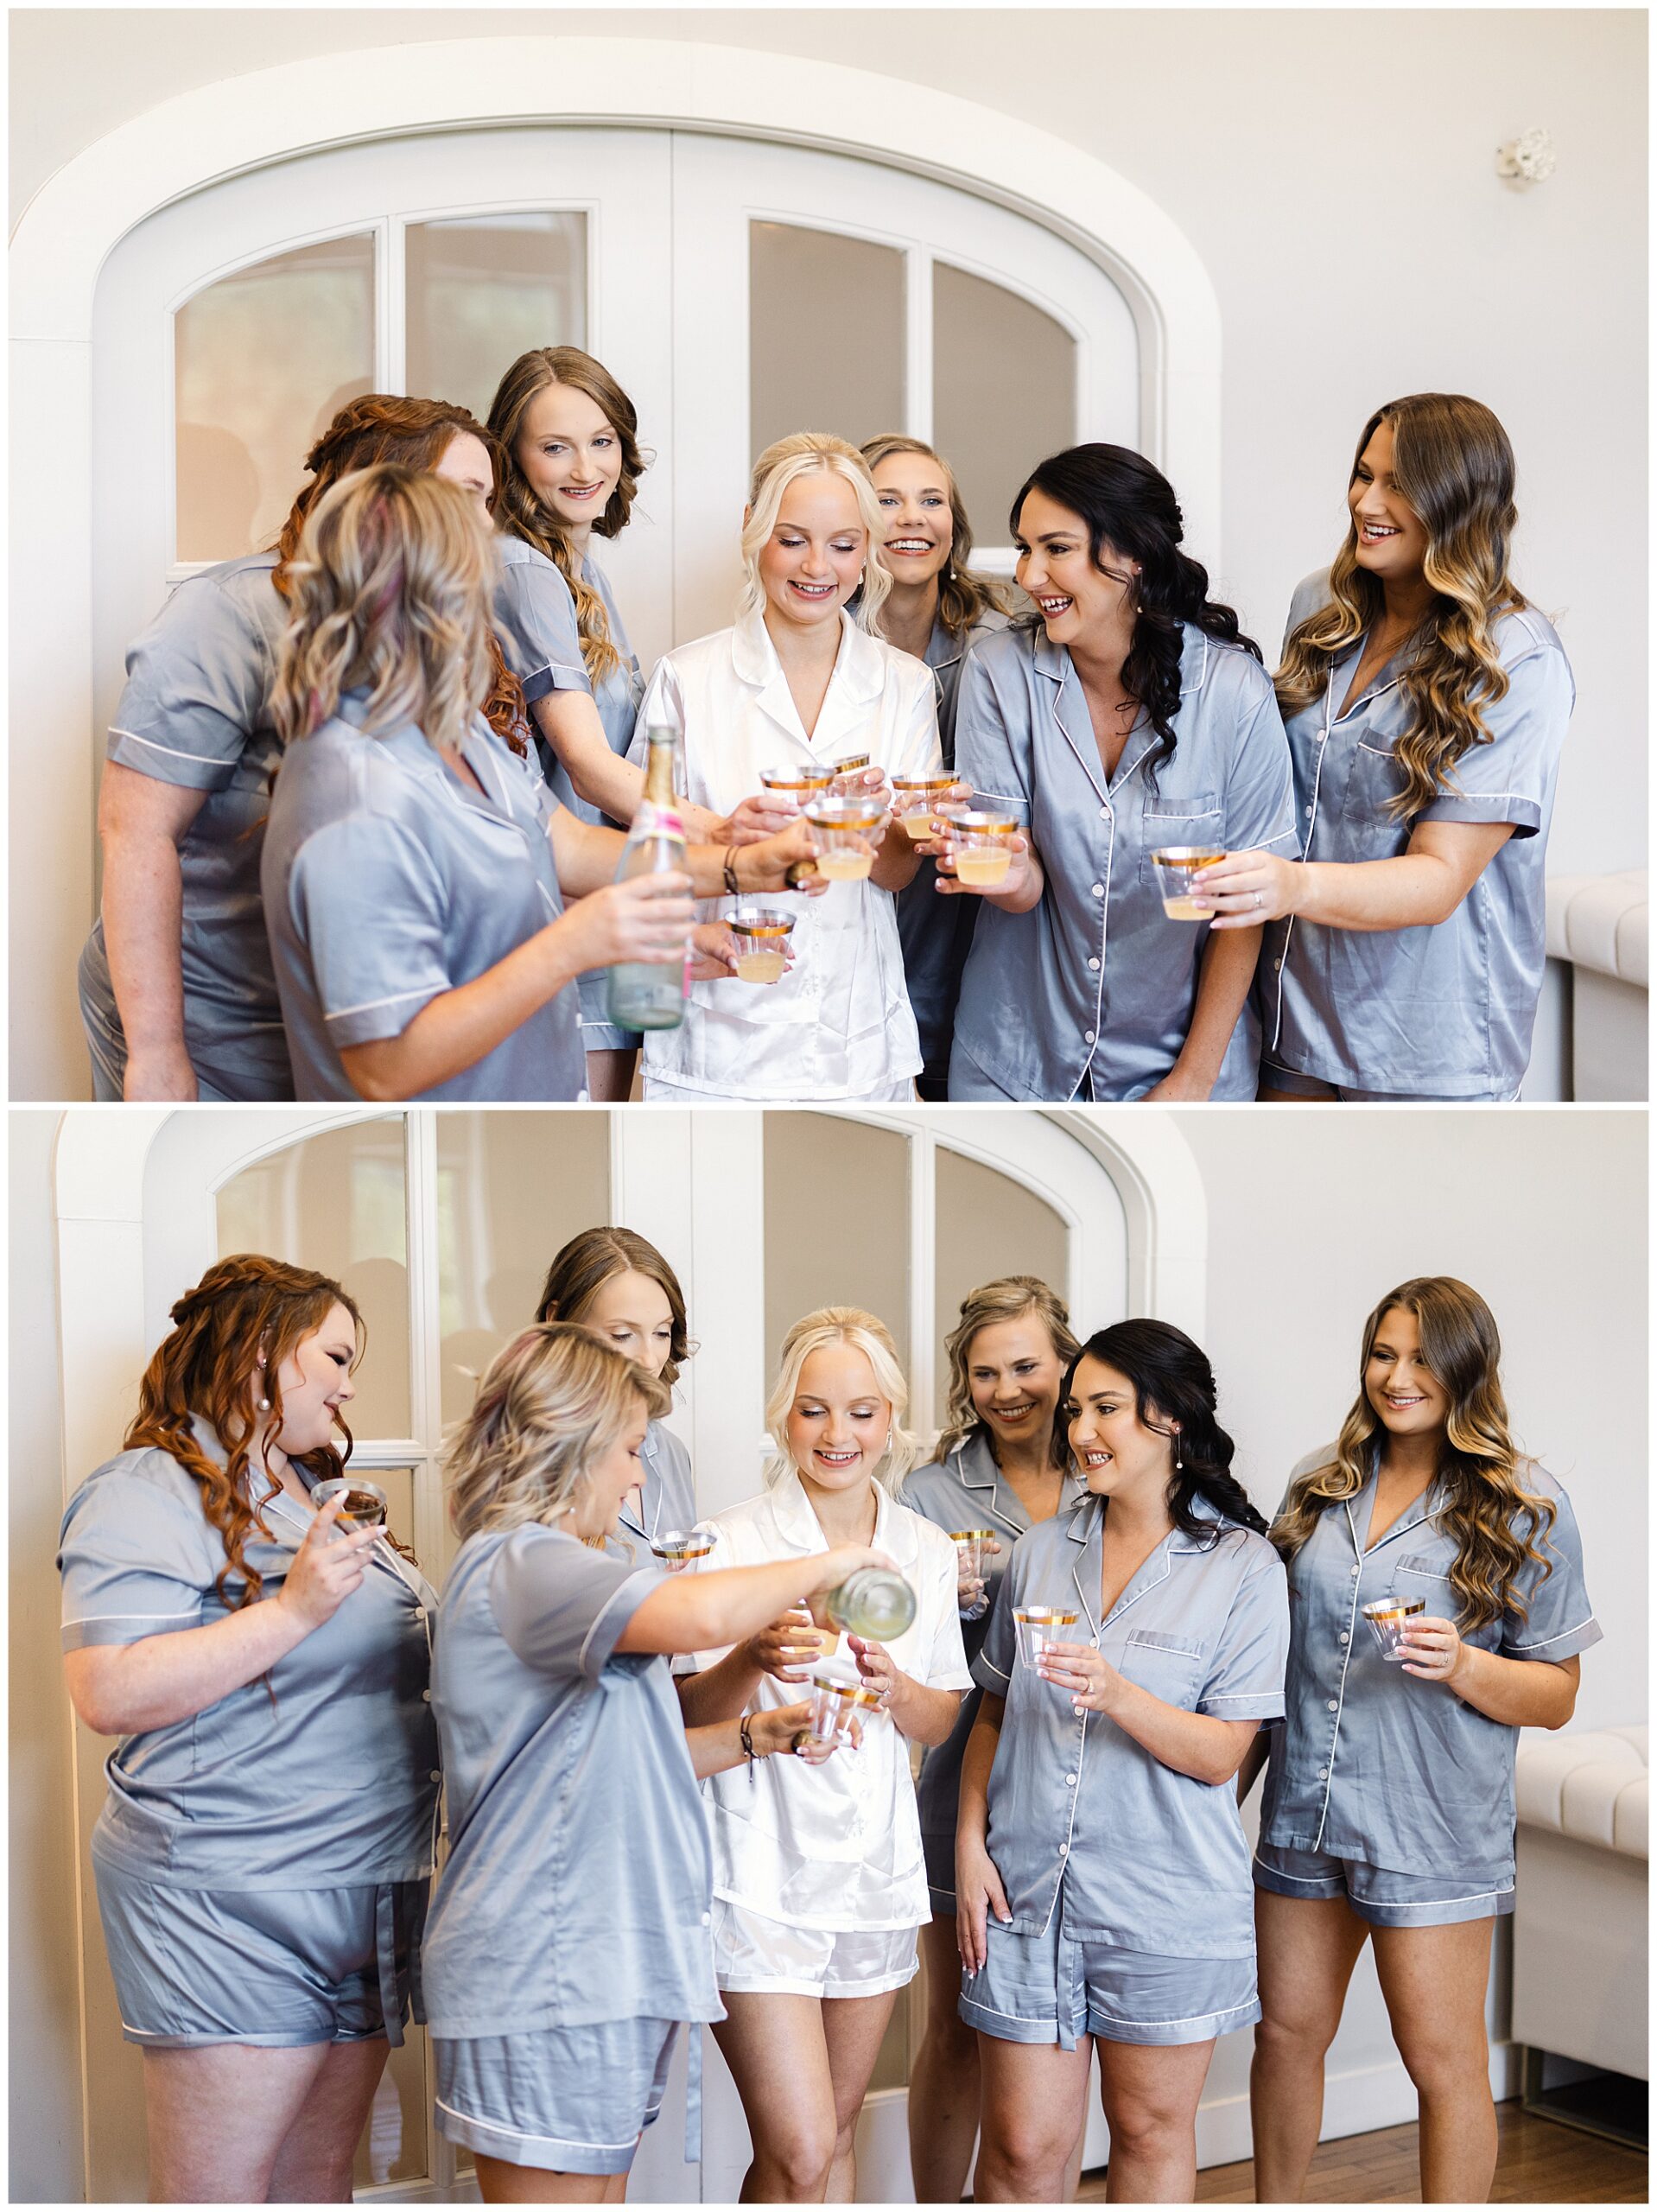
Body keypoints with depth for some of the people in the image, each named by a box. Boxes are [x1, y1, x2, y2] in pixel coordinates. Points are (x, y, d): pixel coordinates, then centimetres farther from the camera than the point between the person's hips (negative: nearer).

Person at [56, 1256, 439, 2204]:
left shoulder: (318, 1499, 20)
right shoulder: (153, 1493, -9)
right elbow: (111, 1694, -21)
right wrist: (296, 1609, -22)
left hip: (366, 1899, 9)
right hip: (231, 1911, -9)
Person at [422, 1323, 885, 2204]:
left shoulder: (537, 1566, 22)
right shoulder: (518, 1564, -13)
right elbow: (698, 1613, -30)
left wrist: (756, 1734, 16)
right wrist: (824, 1566, -13)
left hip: (601, 1967, 11)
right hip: (540, 1981, -11)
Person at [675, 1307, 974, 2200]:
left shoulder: (927, 1550, 7)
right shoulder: (734, 1542, -7)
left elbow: (941, 1723, 12)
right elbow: (687, 1718, -9)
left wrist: (895, 1690, -11)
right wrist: (752, 1658, -29)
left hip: (876, 1871, 5)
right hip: (761, 1876, -5)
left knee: (834, 2135, 13)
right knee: (799, 2155, -10)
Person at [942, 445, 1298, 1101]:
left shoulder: (1234, 691, -13)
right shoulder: (999, 671, -9)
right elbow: (1023, 892, -9)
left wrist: (1193, 1080, -7)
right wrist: (1012, 875, -32)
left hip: (1176, 1058, -1)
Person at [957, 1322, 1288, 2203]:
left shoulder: (1243, 1566, -4)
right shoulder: (1042, 1551, 8)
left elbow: (1220, 1754, -8)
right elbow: (993, 1715, 13)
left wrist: (1117, 1695, -24)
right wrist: (970, 1841, 2)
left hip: (1167, 1902, -3)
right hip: (1026, 1891, 3)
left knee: (1150, 2130, 10)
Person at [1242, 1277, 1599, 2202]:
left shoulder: (1526, 1508, -5)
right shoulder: (1321, 1483, 7)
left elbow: (1556, 1694, -3)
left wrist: (1461, 1666, -22)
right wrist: (1229, 1782, 14)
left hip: (1434, 1824, -4)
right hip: (1305, 1809, 5)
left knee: (1443, 2060, 0)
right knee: (1287, 2031, 13)